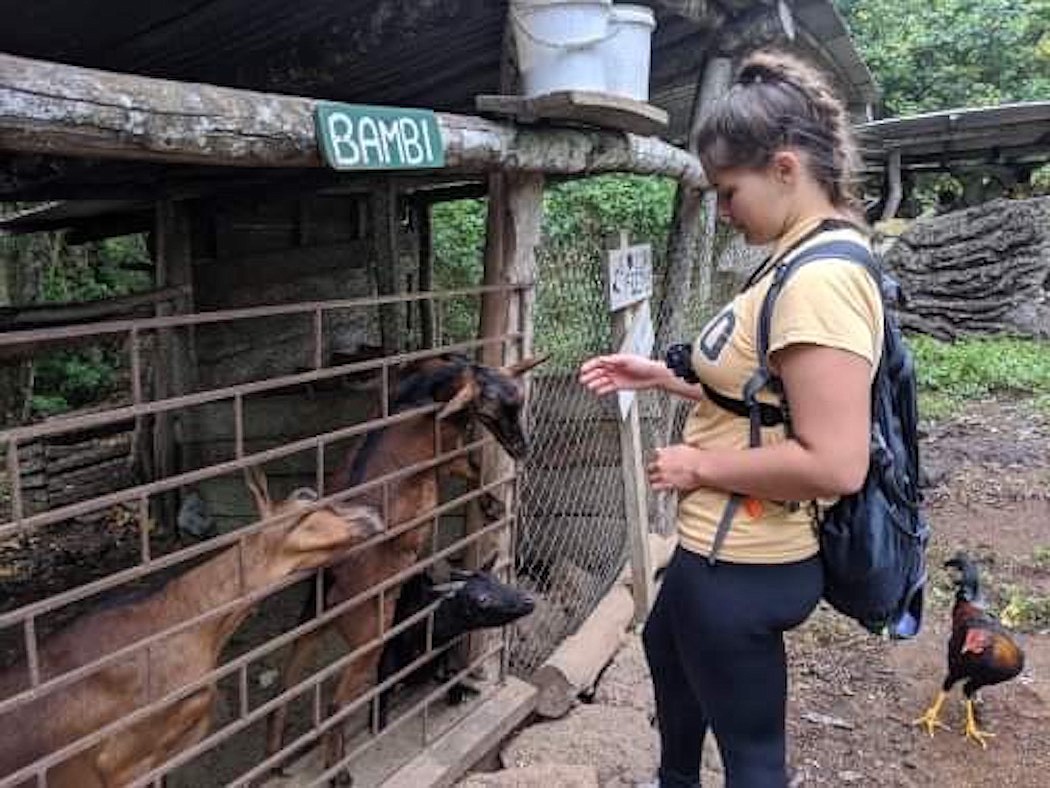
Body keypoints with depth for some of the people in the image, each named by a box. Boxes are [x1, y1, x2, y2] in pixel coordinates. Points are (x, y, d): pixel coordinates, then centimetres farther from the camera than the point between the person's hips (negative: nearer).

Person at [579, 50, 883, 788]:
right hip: (728, 547, 11)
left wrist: (699, 465, -19)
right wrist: (659, 376, 8)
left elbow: (834, 464, -31)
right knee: (666, 646, 33)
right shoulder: (801, 259, 6)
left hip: (746, 564, -11)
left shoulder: (820, 278, -26)